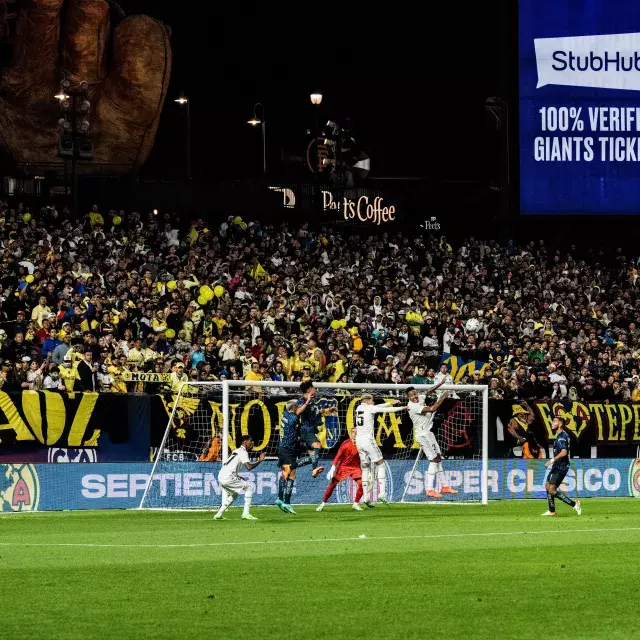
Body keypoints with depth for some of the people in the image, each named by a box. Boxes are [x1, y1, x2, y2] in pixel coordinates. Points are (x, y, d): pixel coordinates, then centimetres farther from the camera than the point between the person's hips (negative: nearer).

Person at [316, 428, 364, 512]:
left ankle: (356, 504, -3)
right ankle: (323, 503, 10)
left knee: (361, 484, -18)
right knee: (332, 484, -3)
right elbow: (338, 456, -8)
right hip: (343, 466, -1)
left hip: (355, 467, 1)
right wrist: (332, 470, -10)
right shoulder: (346, 444, -15)